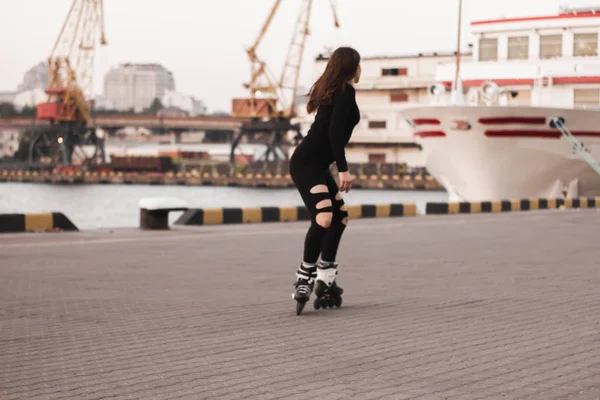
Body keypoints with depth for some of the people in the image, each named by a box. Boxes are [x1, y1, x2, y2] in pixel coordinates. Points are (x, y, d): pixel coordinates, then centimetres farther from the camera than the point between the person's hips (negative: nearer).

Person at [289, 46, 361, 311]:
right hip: (306, 163, -11)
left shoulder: (331, 91, 20)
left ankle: (326, 280, 17)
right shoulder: (346, 91, -8)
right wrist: (344, 169, -21)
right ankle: (305, 277, -23)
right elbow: (335, 131, -19)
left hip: (316, 165, 11)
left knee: (340, 216, 16)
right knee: (324, 218, -26)